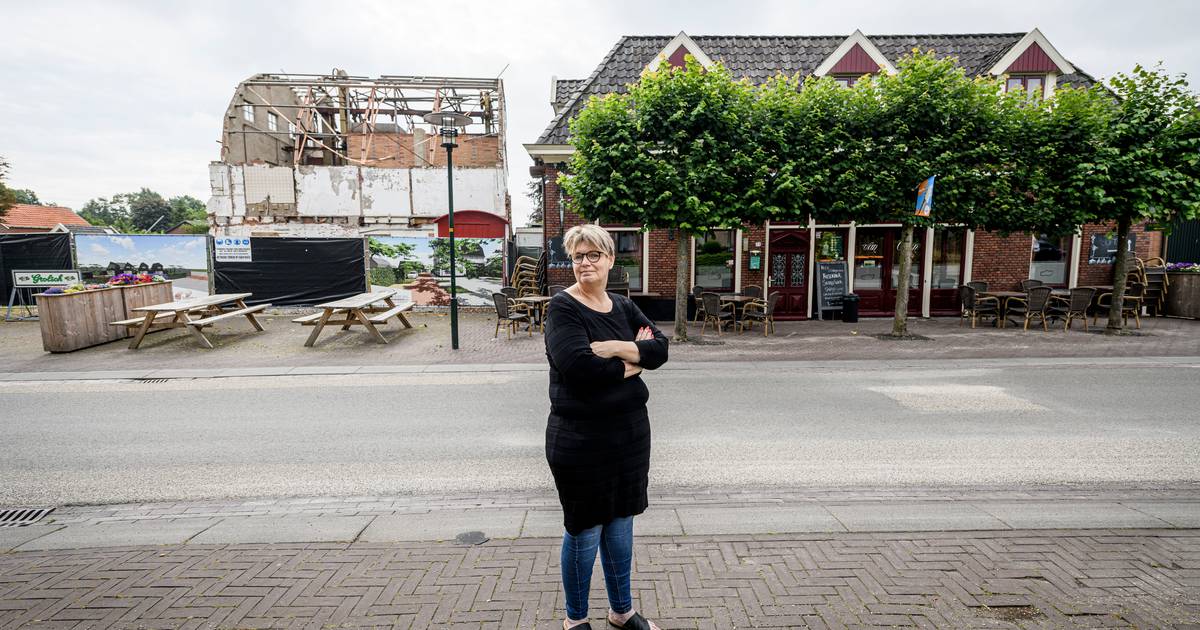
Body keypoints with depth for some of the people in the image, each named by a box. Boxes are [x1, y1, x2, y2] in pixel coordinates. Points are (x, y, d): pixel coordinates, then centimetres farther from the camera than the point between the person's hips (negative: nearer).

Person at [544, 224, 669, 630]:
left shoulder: (623, 307, 7)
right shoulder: (563, 308, -12)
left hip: (630, 432, 6)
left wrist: (617, 347, -20)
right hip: (580, 439, -6)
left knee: (620, 525, 19)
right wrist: (631, 364, -12)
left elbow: (660, 348, -4)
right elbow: (577, 365, -26)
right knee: (585, 531, 10)